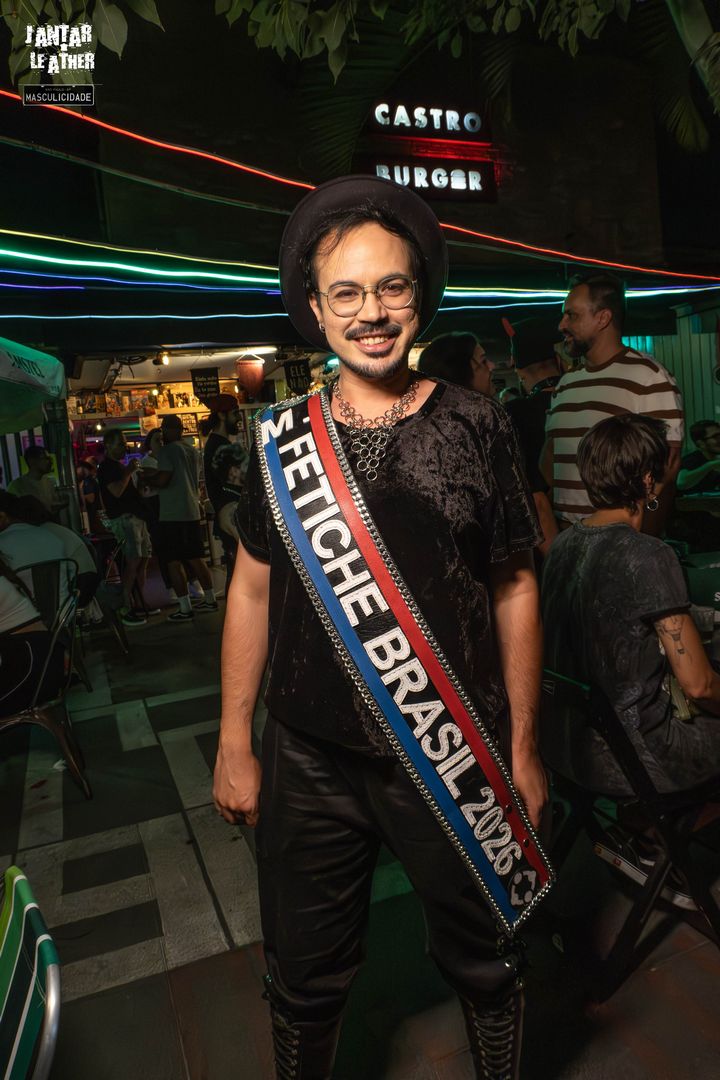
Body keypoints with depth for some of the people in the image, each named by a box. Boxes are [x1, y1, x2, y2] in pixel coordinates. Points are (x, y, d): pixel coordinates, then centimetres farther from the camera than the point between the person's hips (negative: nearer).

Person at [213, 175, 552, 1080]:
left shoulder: (477, 428, -6)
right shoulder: (281, 440, -2)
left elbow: (514, 589, -1)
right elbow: (252, 589, 4)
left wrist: (522, 749, 0)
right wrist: (234, 744, 4)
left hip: (457, 761, 0)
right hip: (311, 764, 1)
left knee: (485, 969, 22)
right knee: (303, 982, 20)